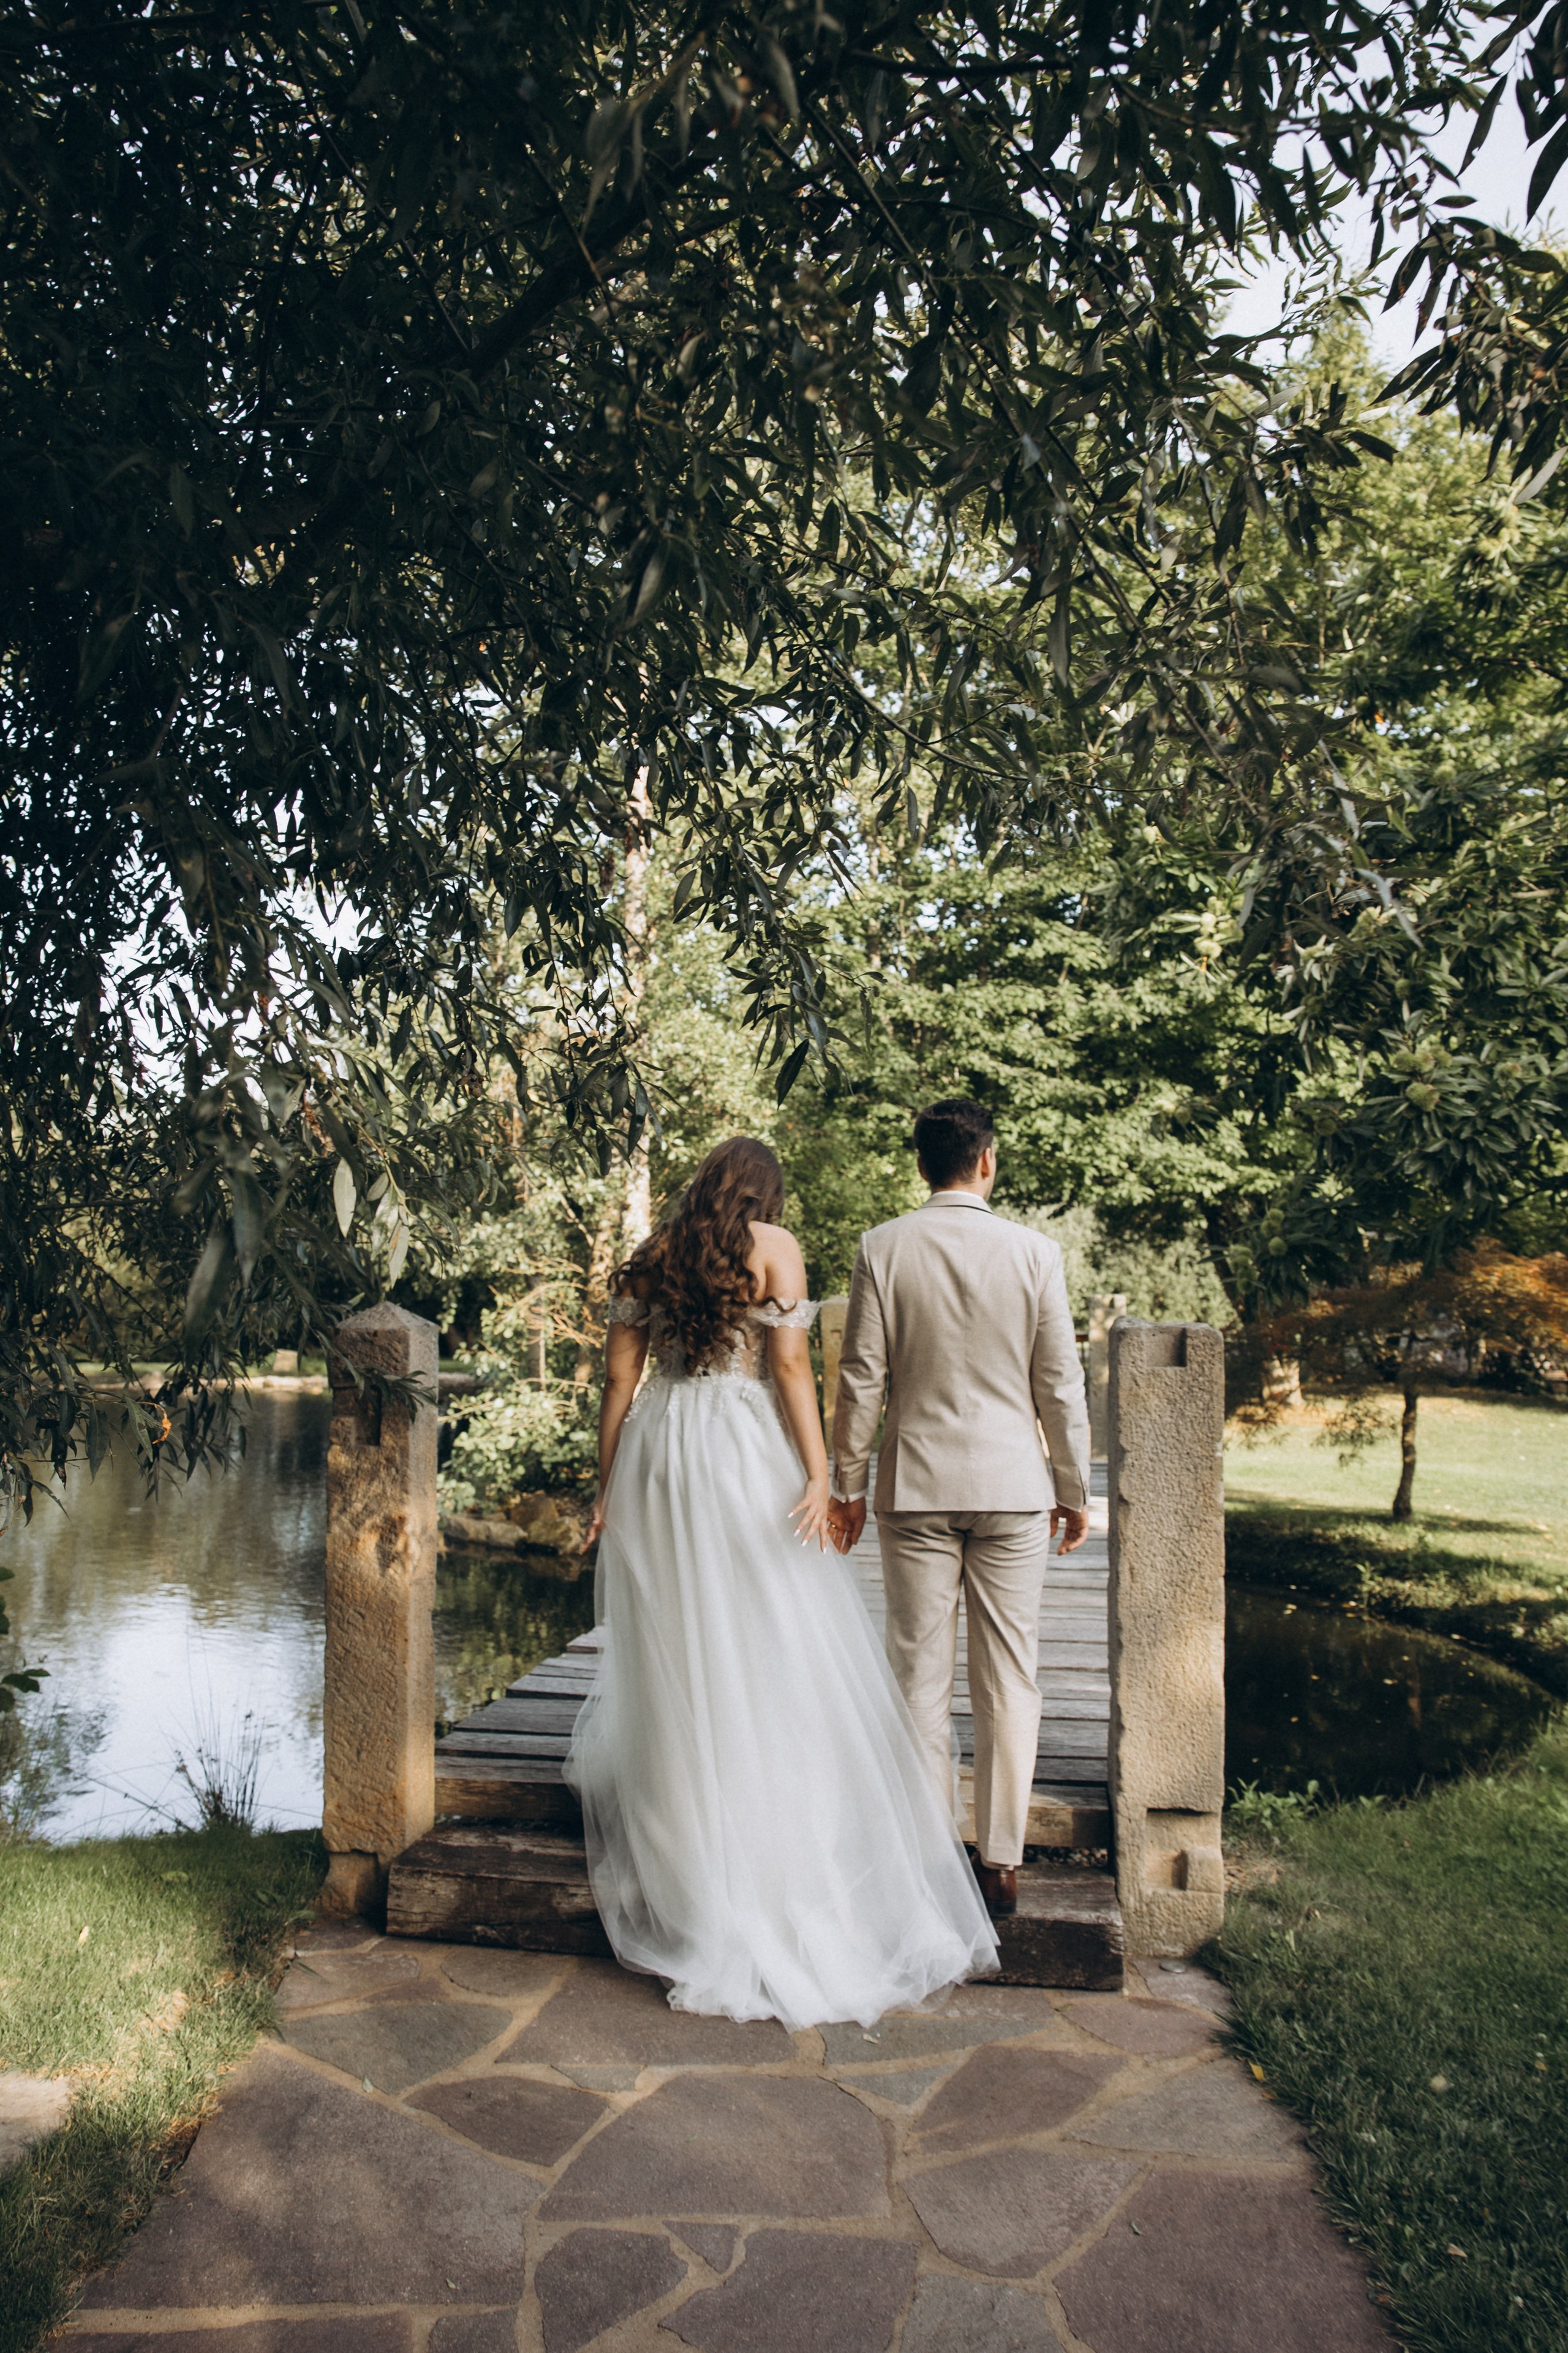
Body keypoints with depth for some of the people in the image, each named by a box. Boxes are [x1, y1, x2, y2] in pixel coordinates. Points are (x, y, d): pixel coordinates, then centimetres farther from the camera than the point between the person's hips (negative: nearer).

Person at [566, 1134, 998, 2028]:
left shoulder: (650, 1258, 11)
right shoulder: (775, 1248, 0)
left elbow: (620, 1378, 9)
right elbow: (792, 1366, -8)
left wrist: (608, 1486, 13)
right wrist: (820, 1478, -9)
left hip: (655, 1453, 5)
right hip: (746, 1453, -4)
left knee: (675, 1655, 13)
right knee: (773, 1656, 1)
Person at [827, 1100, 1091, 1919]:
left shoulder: (881, 1249, -5)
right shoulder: (1033, 1252, -4)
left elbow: (862, 1380, -4)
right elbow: (1060, 1384, 0)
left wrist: (846, 1484, 6)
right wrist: (1074, 1490, 10)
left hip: (915, 1490, 0)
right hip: (1011, 1489, 0)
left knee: (921, 1675, 8)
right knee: (1008, 1678, 8)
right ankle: (1001, 1863, 15)